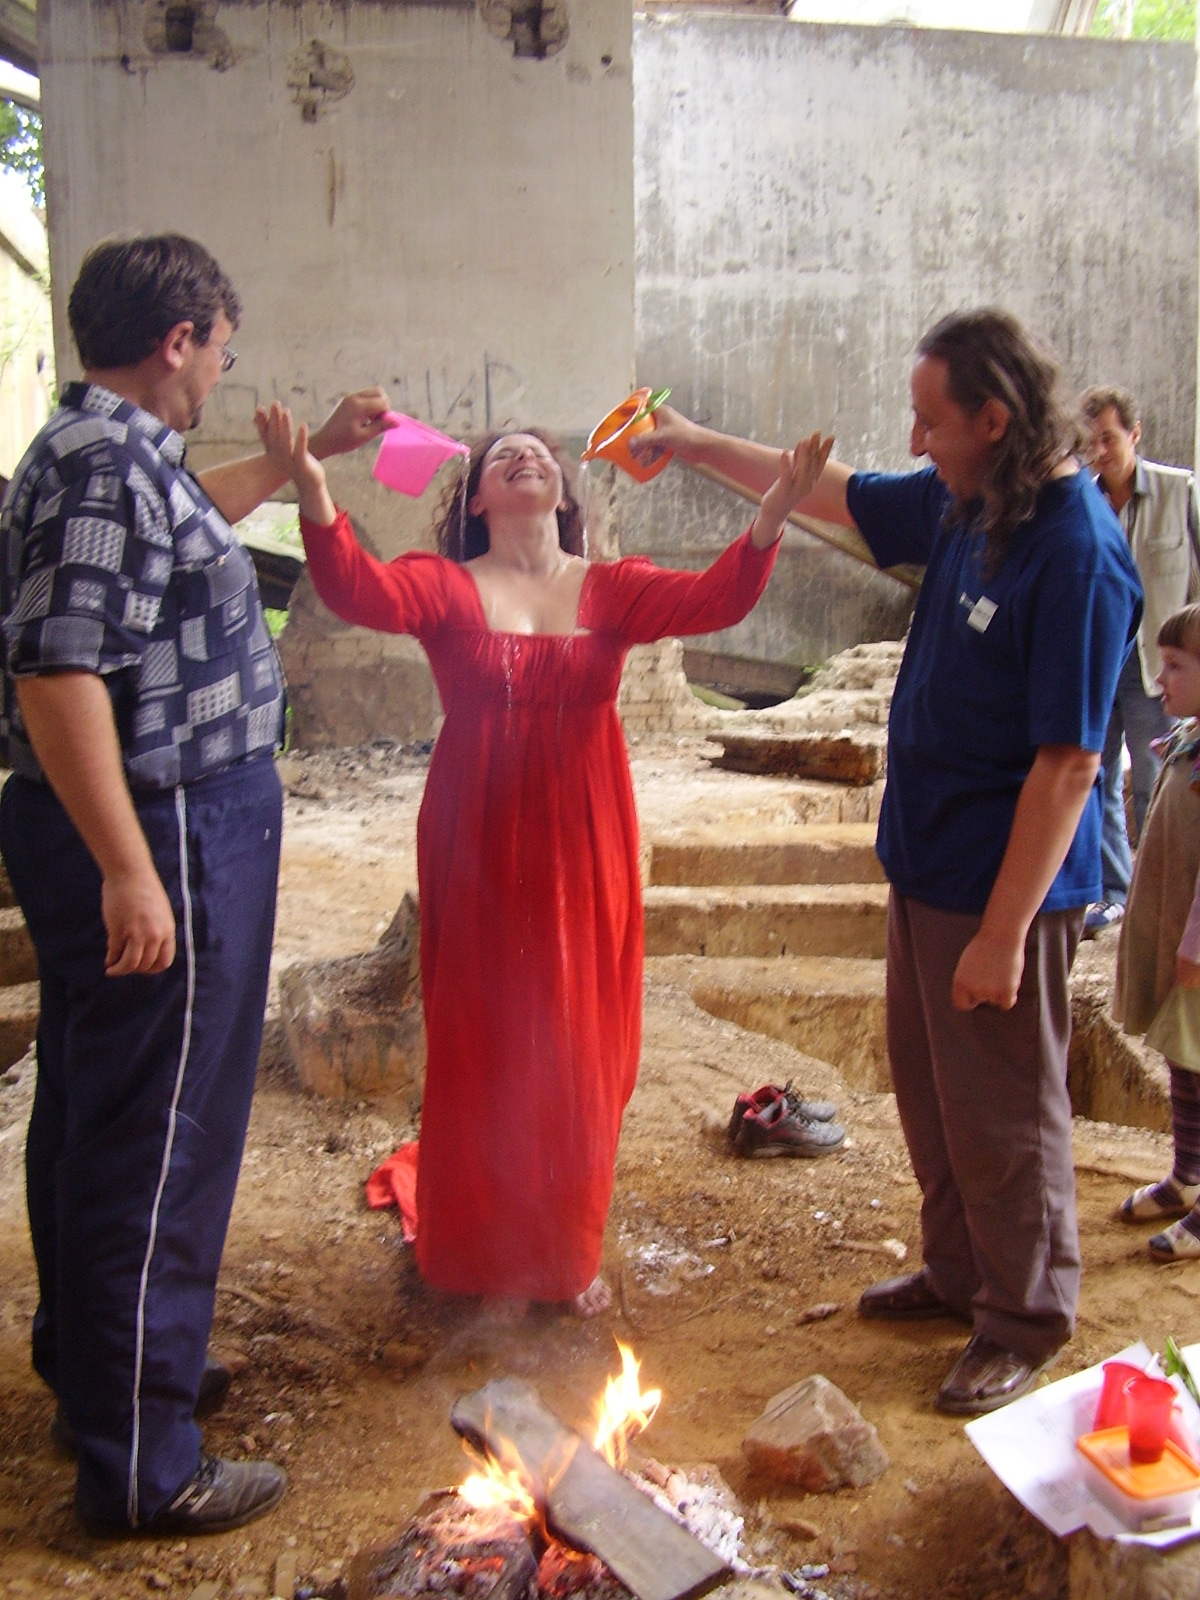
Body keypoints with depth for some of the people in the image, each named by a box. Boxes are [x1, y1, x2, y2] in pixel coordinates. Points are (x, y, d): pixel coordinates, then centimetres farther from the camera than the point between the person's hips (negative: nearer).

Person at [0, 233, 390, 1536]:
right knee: (154, 1145, -2)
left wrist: (317, 448, 39)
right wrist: (130, 872, -28)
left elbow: (189, 516, 37)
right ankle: (138, 1467, 11)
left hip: (132, 836, 11)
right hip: (156, 836, -11)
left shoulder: (120, 451, 14)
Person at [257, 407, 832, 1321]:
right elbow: (362, 592, -19)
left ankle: (572, 1252, 30)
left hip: (584, 846, 2)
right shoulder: (447, 587, 0)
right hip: (480, 848, -1)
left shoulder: (611, 590, 5)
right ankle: (494, 1260, 26)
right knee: (486, 1051, 7)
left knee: (582, 1053, 10)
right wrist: (315, 495, -36)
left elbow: (715, 599, -10)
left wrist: (772, 516, -28)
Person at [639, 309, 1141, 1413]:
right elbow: (838, 496, 20)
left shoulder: (1079, 554, -23)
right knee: (930, 1087, 20)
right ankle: (961, 1272, 40)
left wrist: (1004, 932, -23)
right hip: (929, 865, 9)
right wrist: (698, 445, 22)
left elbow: (1067, 764, -24)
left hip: (1002, 885, -9)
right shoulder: (963, 503, 3)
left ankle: (1026, 1321, 26)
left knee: (1002, 1113, 6)